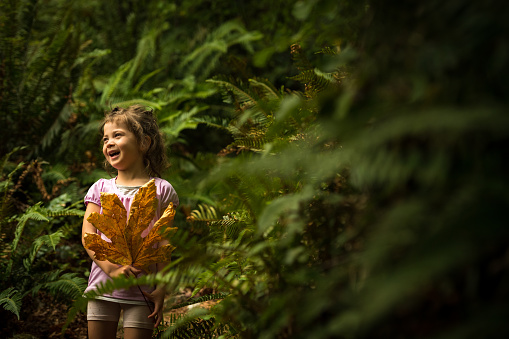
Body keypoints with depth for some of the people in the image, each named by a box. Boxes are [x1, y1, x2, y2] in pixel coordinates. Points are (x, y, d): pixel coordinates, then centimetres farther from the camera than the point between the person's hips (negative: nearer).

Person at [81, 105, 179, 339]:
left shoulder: (161, 190, 1)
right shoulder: (100, 189, 9)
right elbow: (88, 234, -1)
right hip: (102, 284, 3)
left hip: (142, 290, -3)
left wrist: (161, 289, -7)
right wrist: (111, 268, -16)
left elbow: (165, 244, -1)